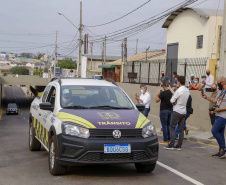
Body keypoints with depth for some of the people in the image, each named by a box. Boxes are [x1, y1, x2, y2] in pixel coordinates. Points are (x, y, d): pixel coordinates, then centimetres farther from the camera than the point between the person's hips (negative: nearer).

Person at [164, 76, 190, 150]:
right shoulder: (187, 91, 7)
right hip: (184, 112, 7)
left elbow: (172, 101, -16)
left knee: (172, 127, 0)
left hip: (177, 111, -7)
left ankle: (171, 145, -3)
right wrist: (171, 89, 29)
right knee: (181, 129, 8)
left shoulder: (179, 90, -18)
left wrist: (171, 100, 6)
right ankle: (179, 146, 11)